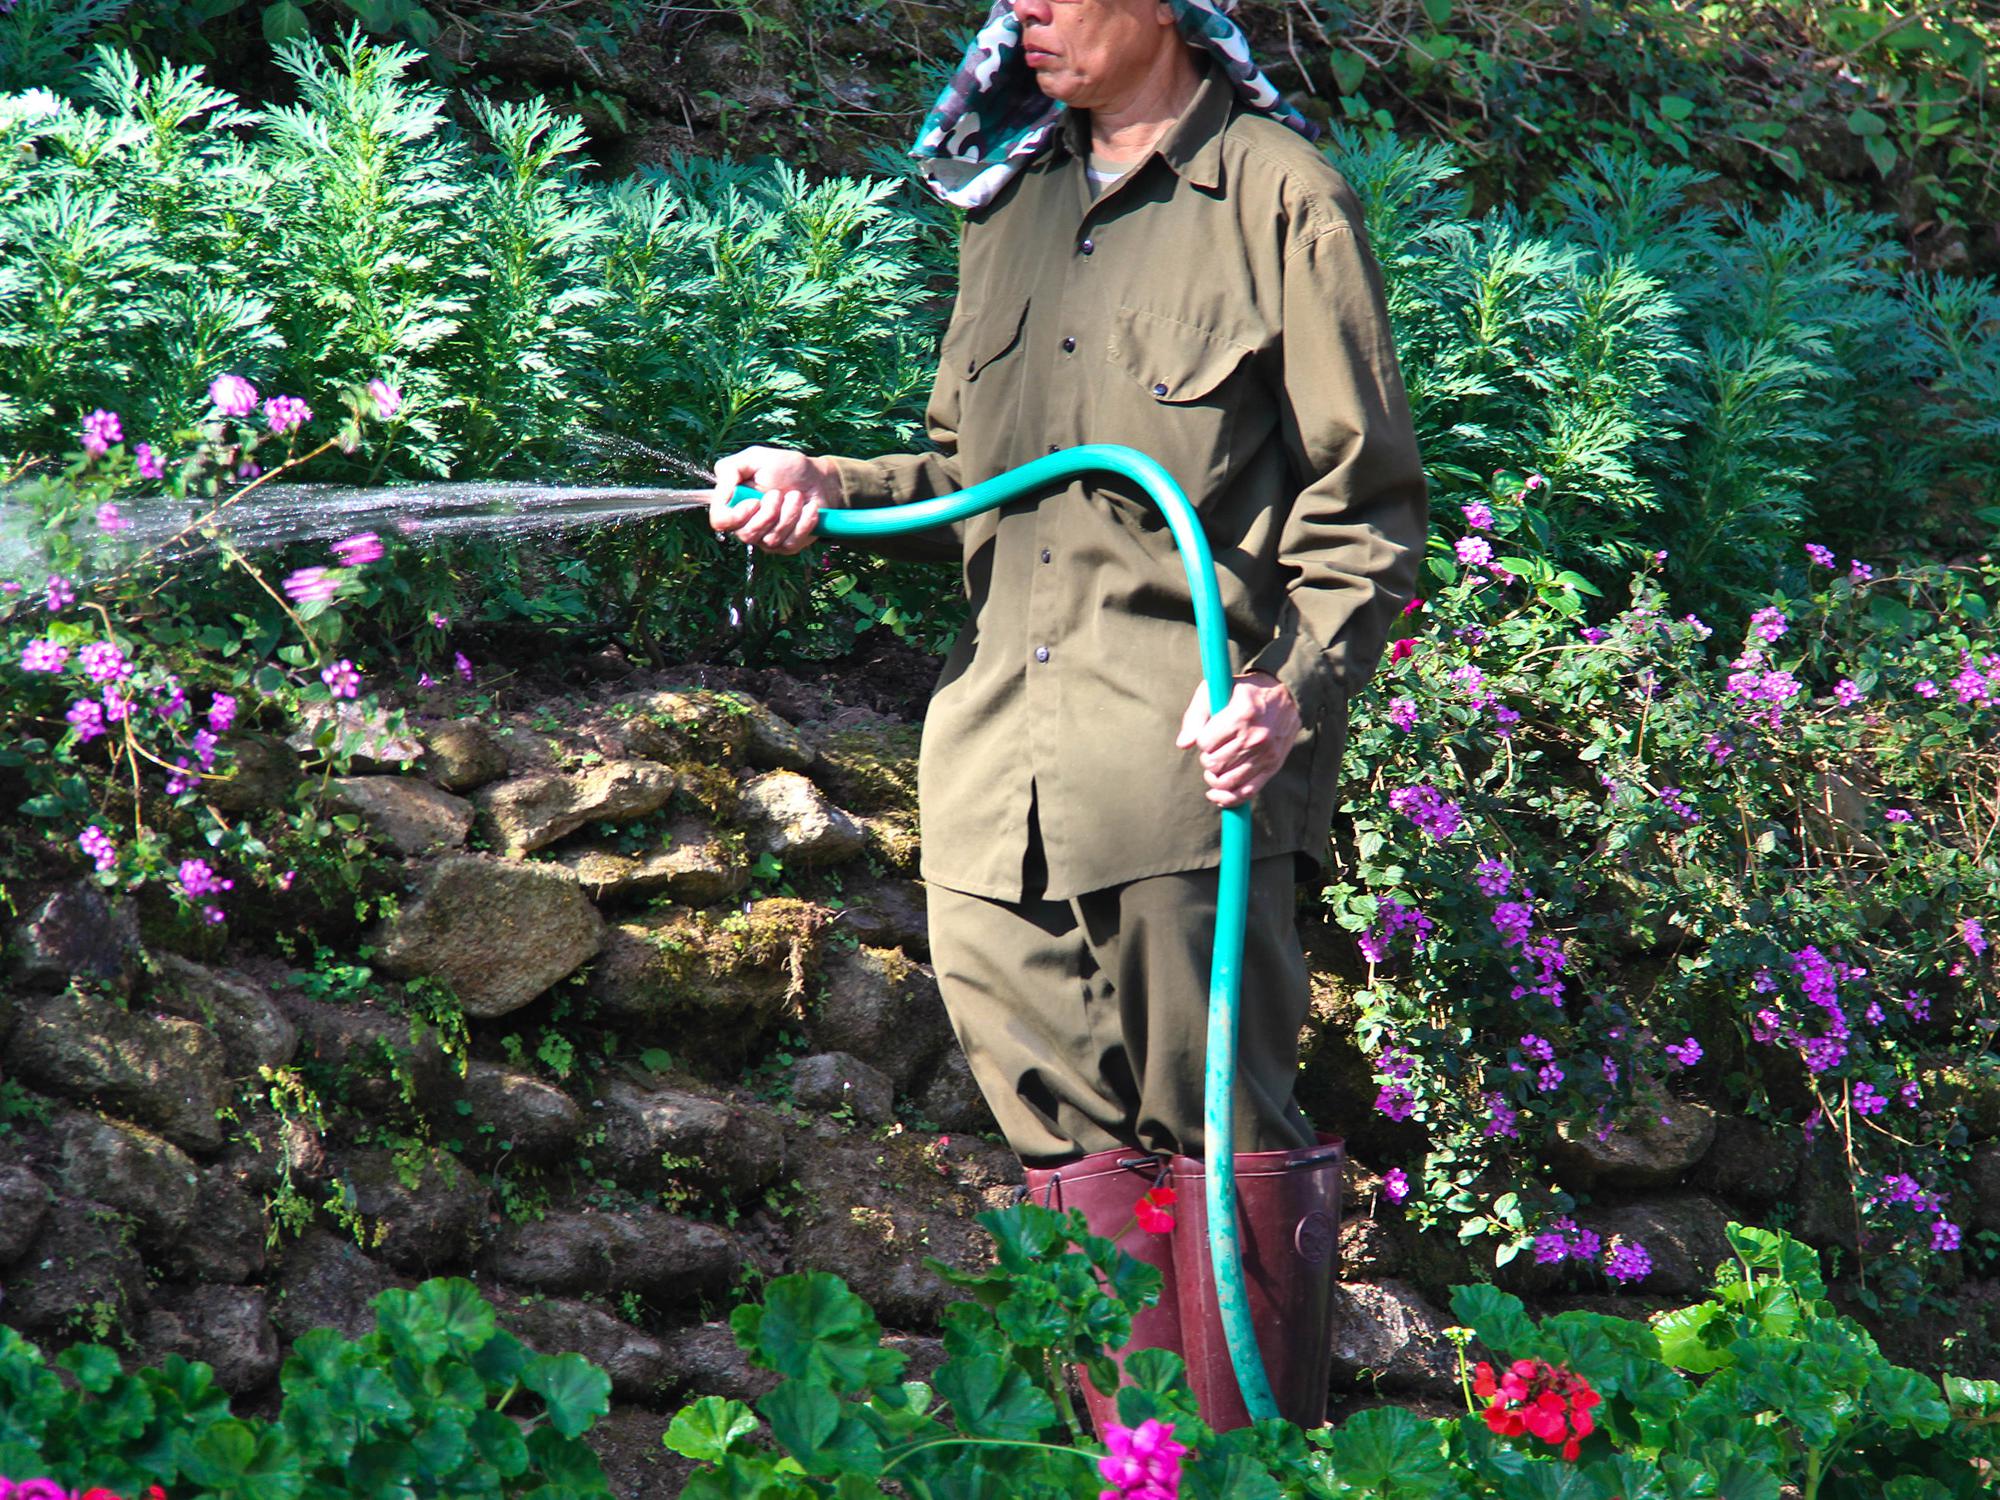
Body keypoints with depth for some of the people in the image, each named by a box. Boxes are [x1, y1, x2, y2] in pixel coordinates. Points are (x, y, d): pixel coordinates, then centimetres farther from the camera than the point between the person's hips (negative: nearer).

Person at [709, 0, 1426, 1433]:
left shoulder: (1278, 197, -2)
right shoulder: (1016, 200, 18)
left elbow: (1366, 510, -2)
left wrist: (1295, 690, -17)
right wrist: (834, 485, 7)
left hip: (1187, 760, -6)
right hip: (1000, 761, 6)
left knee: (1221, 1132, -4)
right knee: (1071, 1137, 8)